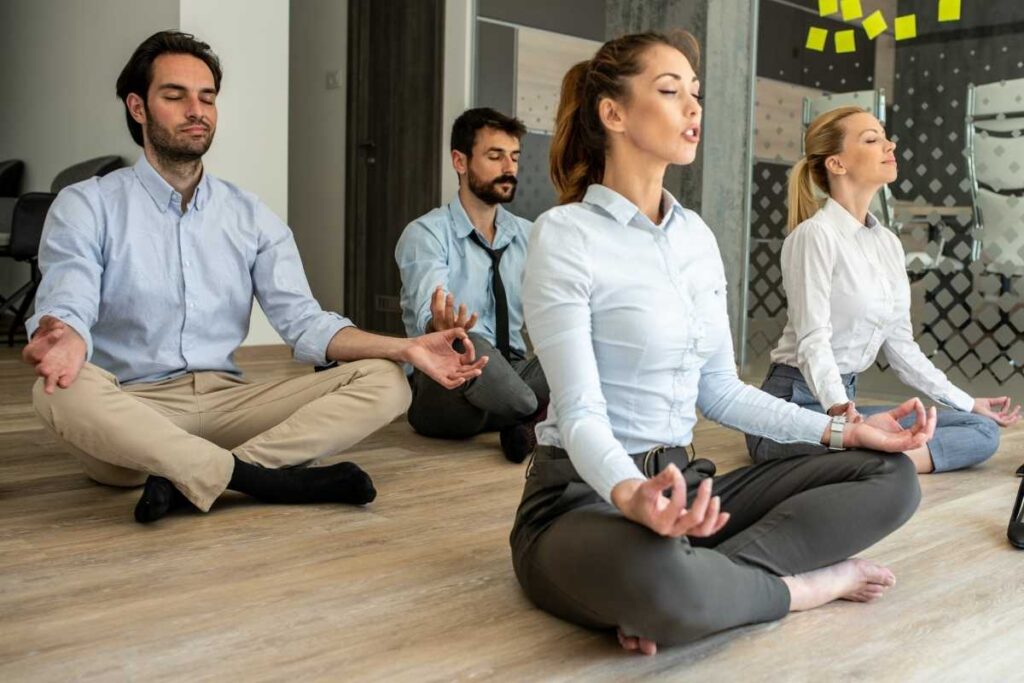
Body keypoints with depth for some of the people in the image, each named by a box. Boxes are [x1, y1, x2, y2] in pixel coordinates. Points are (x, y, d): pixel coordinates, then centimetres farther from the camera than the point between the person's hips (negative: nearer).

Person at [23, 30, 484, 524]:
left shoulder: (252, 218, 11)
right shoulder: (86, 207, 1)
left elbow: (304, 322, 1)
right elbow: (65, 311, -13)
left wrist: (406, 348, -16)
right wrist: (64, 340, -41)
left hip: (225, 403, 4)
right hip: (127, 414, -3)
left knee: (384, 381, -14)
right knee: (62, 389, -37)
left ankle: (190, 479, -27)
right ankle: (269, 479, -26)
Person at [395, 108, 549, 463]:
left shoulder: (528, 236, 10)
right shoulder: (426, 234, -8)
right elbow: (428, 319, -25)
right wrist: (442, 329, -50)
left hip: (514, 379, 4)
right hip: (443, 385, -4)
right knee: (467, 346, -38)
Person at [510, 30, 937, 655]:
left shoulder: (697, 235, 9)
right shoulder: (565, 235, -13)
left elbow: (719, 390, 12)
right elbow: (580, 411, -19)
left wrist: (840, 430, 3)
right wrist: (631, 495, -40)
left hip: (683, 483, 7)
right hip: (586, 494, -7)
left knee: (890, 475, -2)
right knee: (656, 577, -42)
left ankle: (697, 586, -18)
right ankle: (808, 582, -10)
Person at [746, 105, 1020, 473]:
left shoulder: (889, 243, 11)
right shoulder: (815, 234, -13)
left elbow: (900, 345, 15)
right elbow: (813, 341, -20)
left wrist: (968, 403, 16)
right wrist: (838, 407, -37)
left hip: (846, 401, 9)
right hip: (795, 404, -9)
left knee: (982, 429, -3)